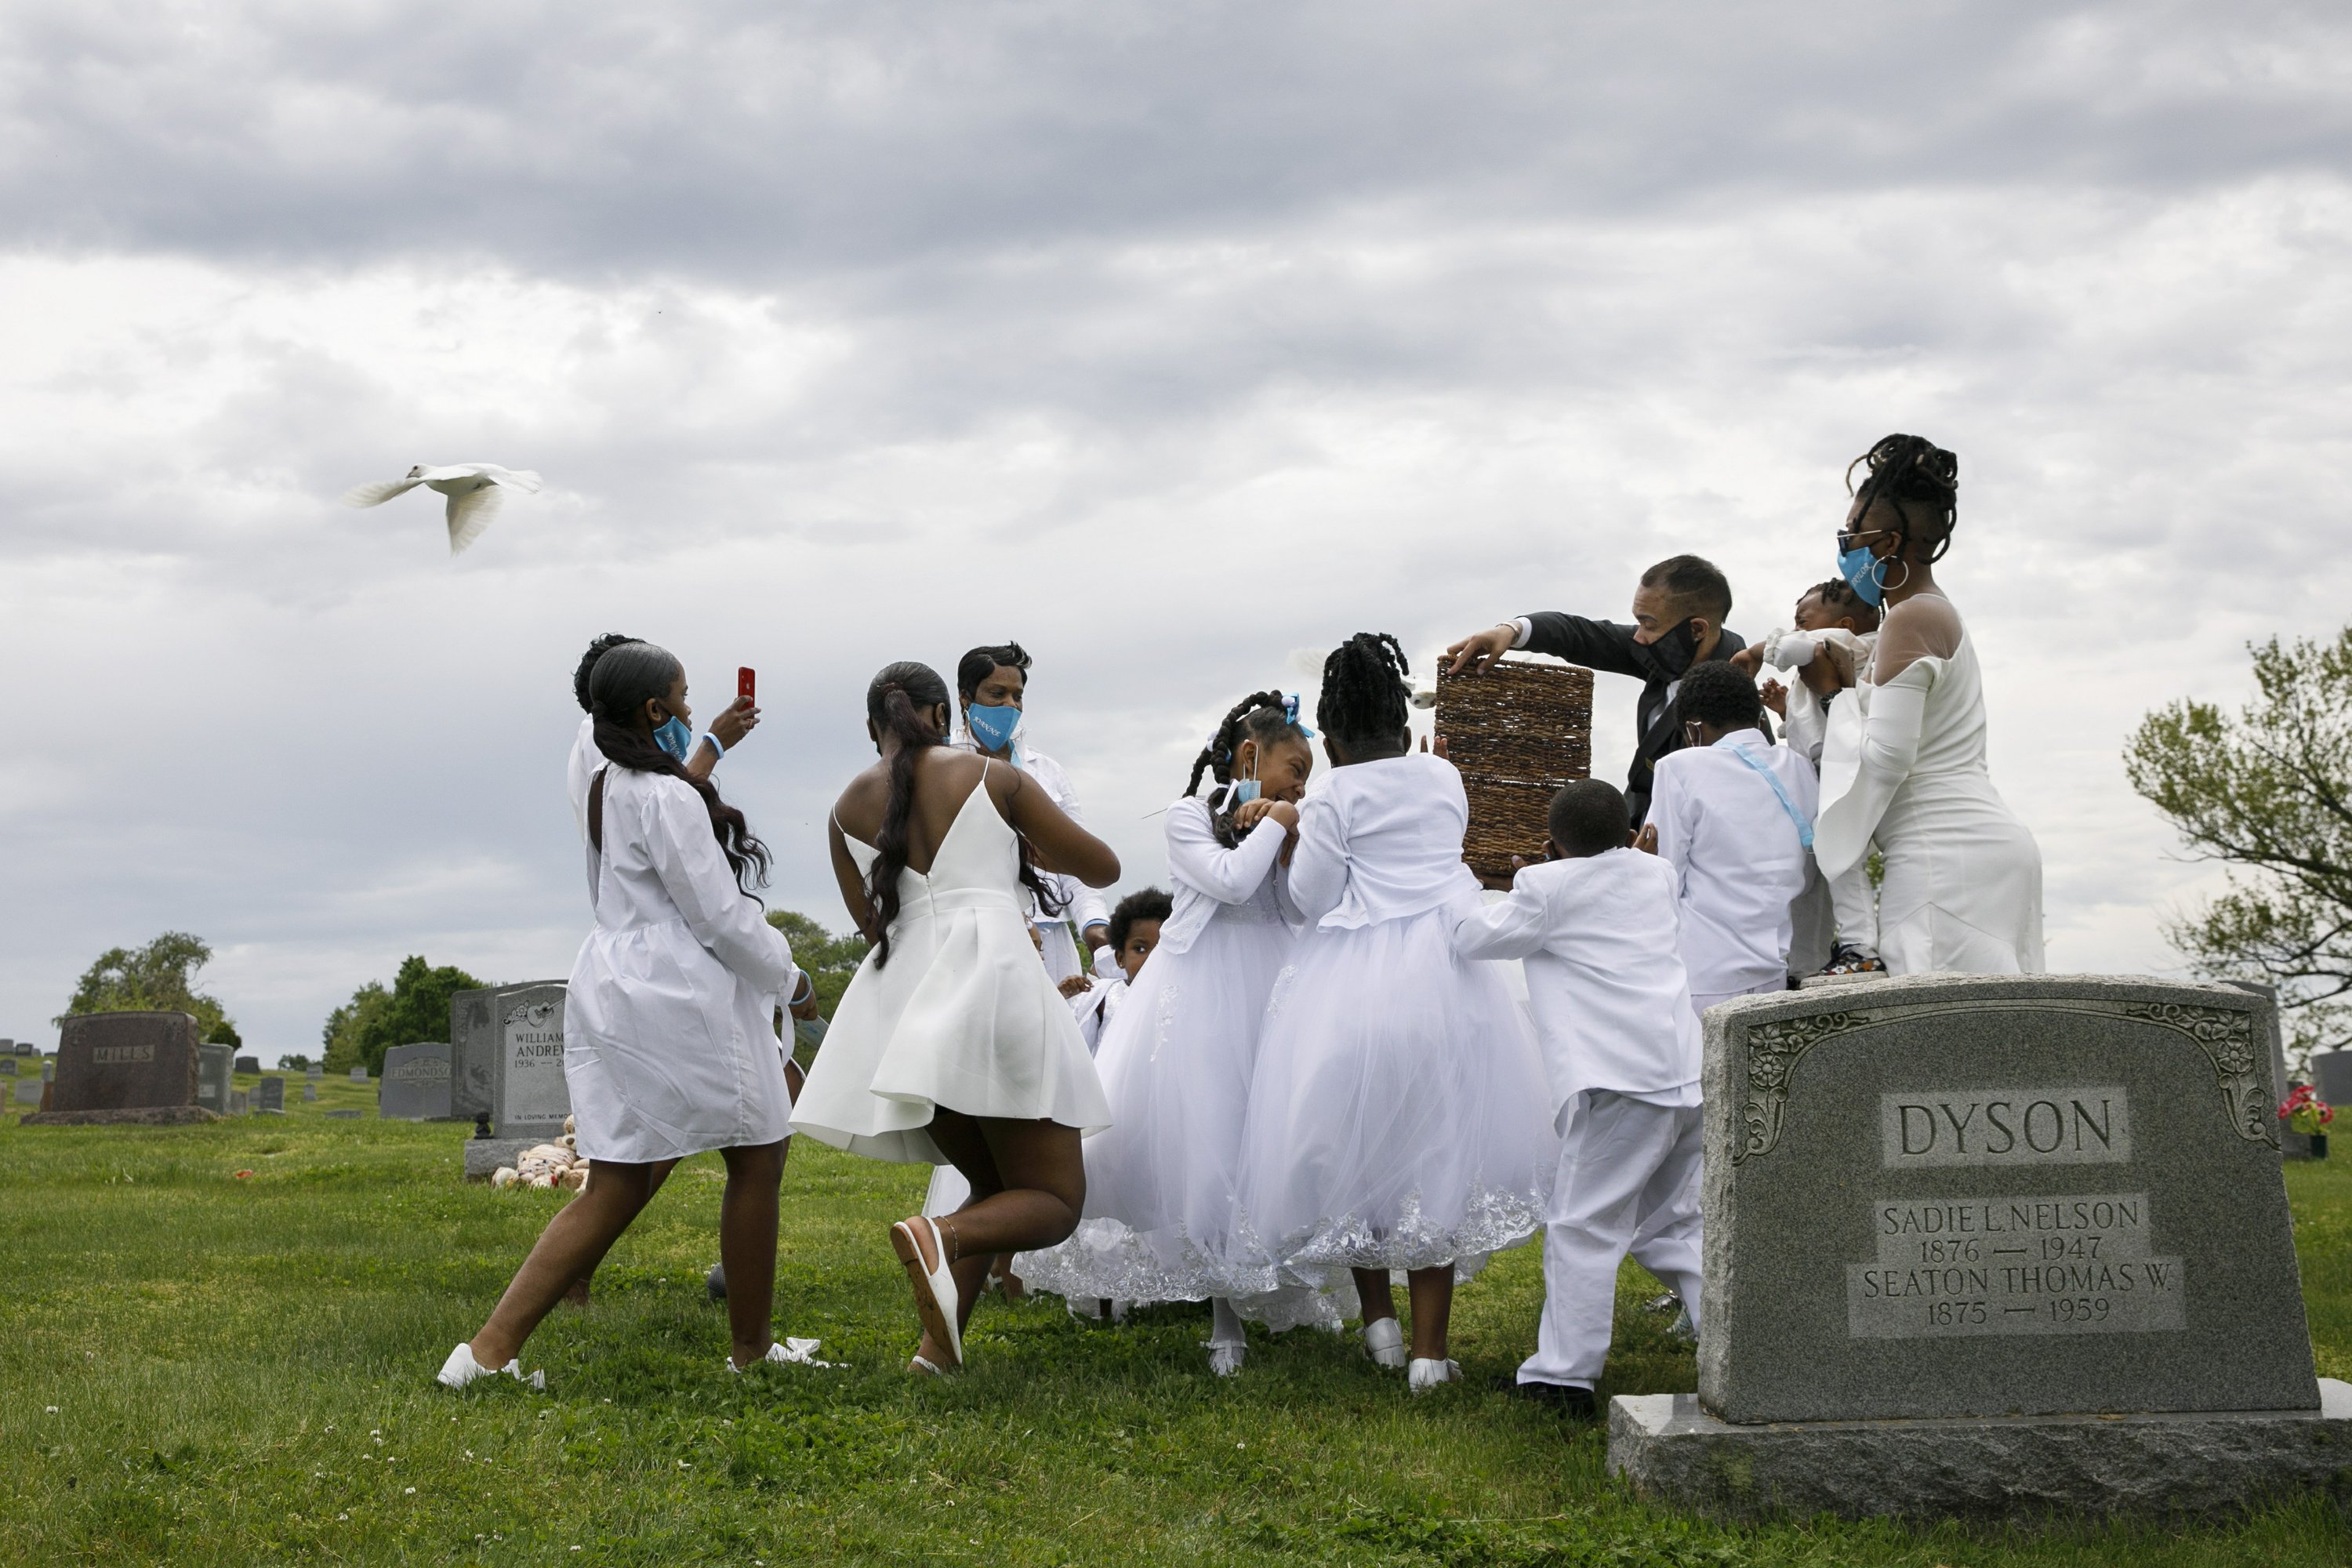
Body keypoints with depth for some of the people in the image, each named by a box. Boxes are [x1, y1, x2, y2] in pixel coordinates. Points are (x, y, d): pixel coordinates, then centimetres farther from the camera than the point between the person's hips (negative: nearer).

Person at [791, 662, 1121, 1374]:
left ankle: (939, 1345, 0)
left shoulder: (848, 809, 15)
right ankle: (938, 1234, -31)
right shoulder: (991, 778, 6)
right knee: (1055, 1202, 0)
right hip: (994, 975, -5)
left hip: (904, 998, 5)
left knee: (994, 1186, 19)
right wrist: (1036, 854, 32)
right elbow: (1103, 867, 14)